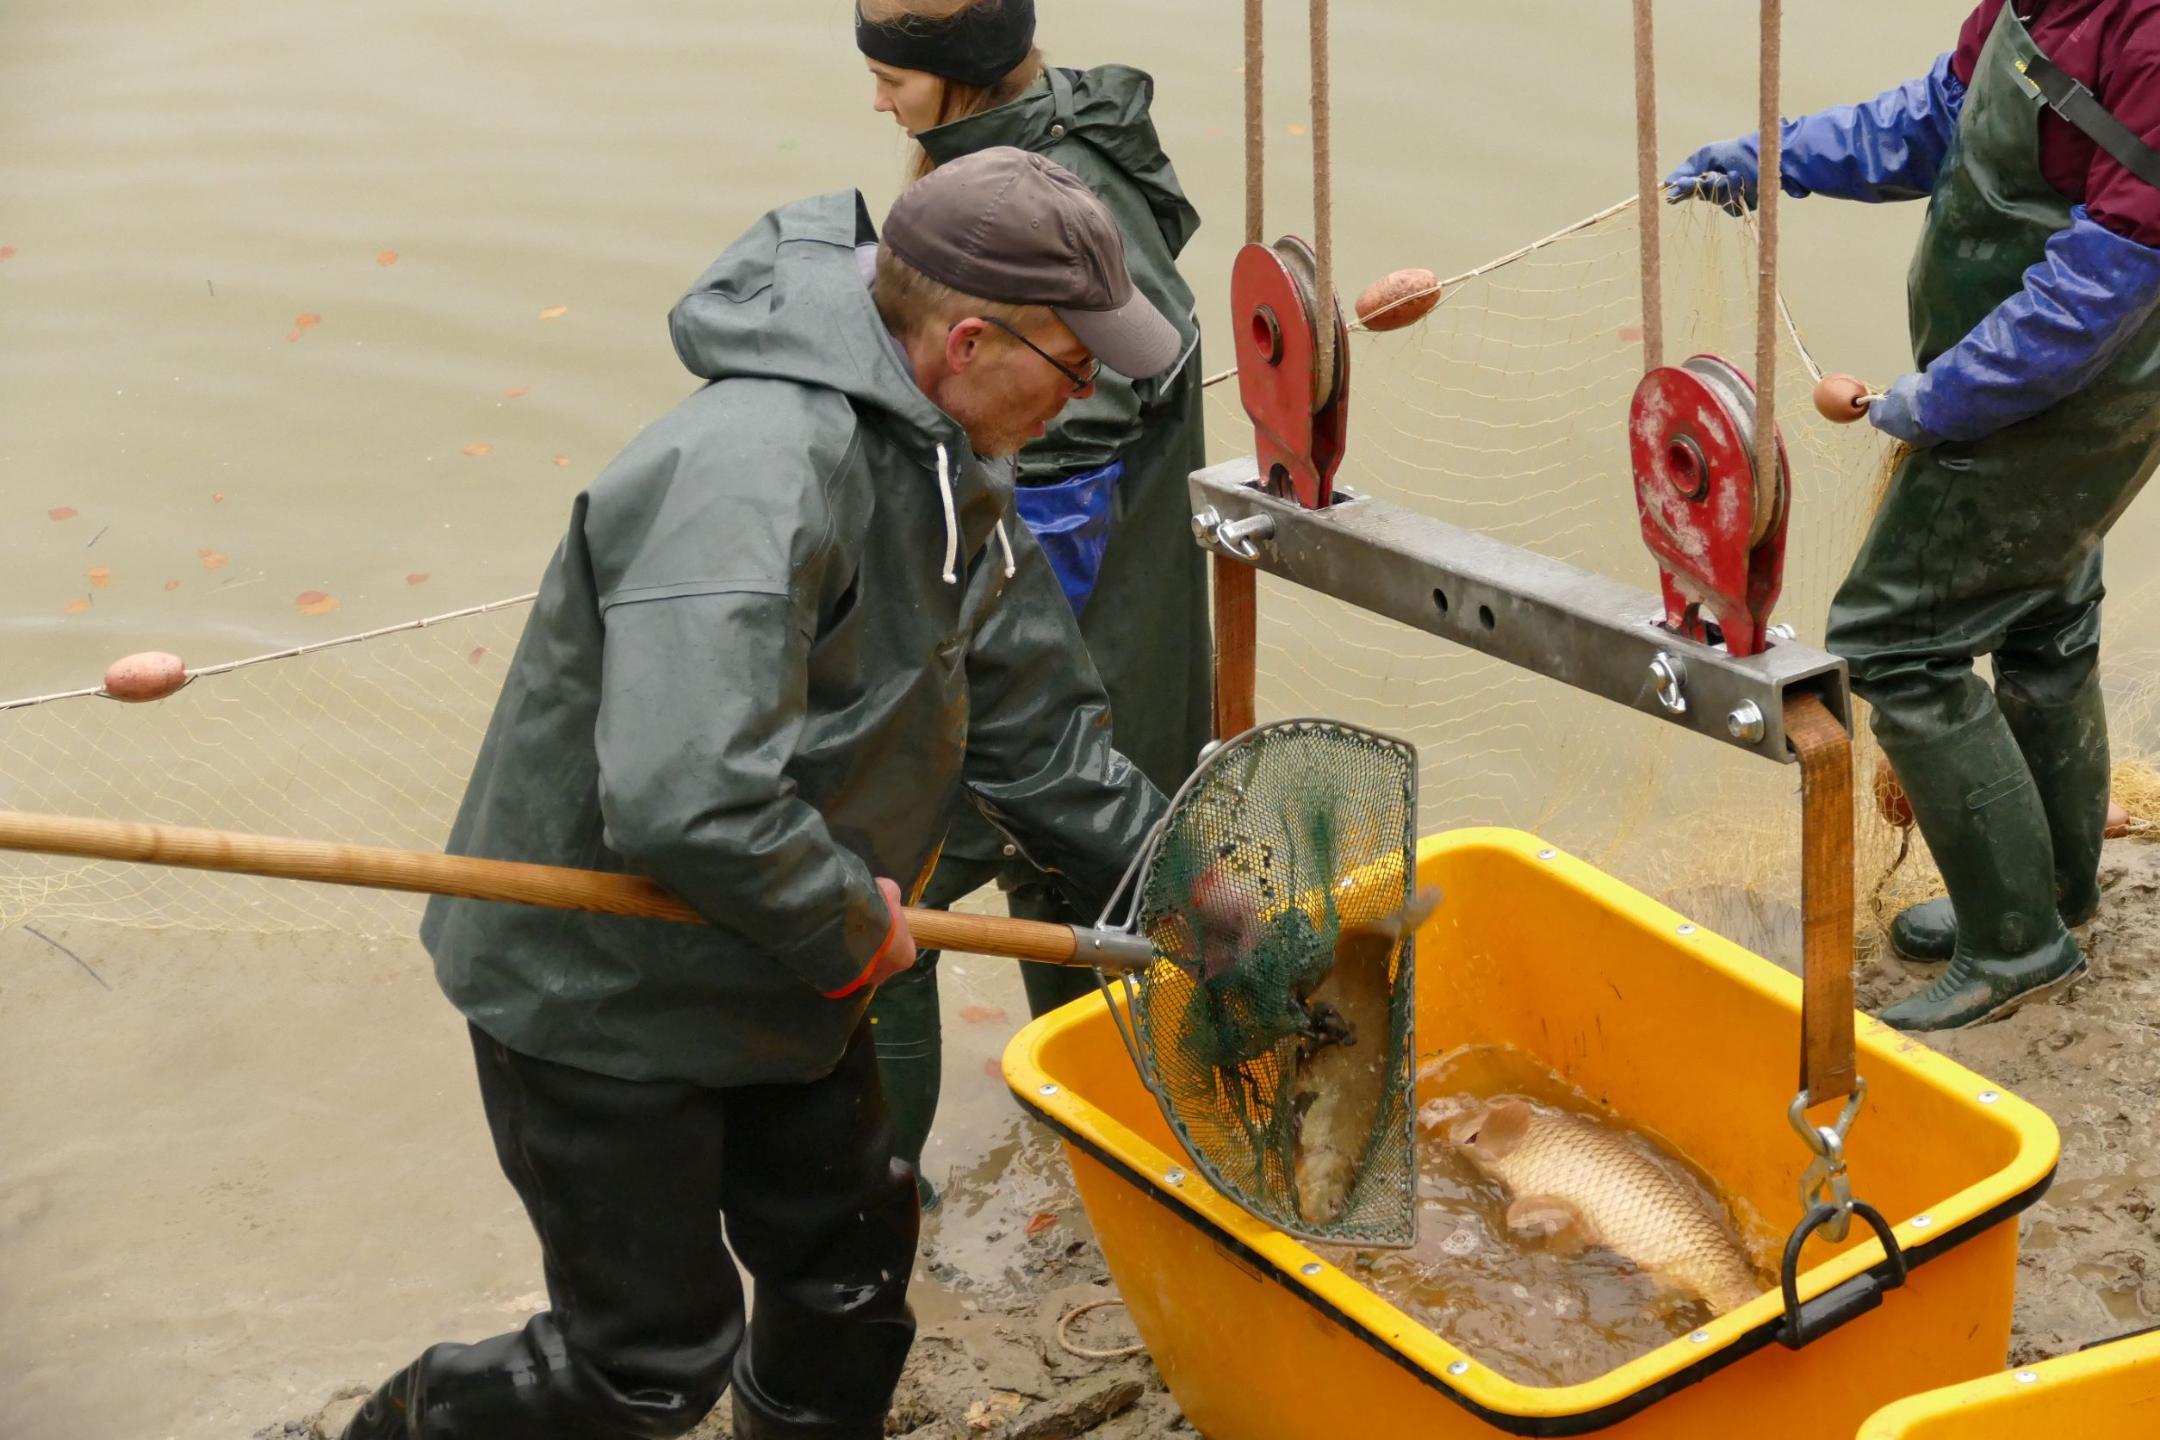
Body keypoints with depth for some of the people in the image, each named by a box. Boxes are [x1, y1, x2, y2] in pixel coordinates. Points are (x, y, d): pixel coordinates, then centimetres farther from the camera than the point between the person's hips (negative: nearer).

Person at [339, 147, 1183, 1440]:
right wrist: (852, 924, -25)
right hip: (600, 983, -9)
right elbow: (687, 801, -42)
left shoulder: (953, 465, 0)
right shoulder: (756, 471, -33)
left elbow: (1034, 732, 10)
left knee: (849, 1273, 19)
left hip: (777, 977, 9)